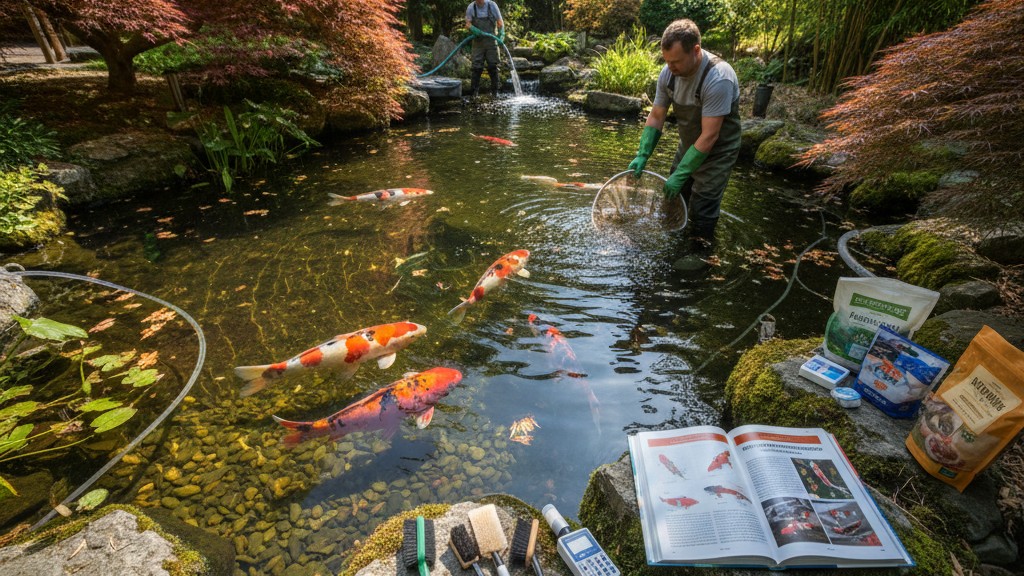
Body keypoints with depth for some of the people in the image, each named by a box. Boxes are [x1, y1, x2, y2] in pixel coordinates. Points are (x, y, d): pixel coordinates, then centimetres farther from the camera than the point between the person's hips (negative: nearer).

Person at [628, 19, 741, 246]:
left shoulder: (718, 78, -32)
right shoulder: (668, 73, -12)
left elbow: (709, 136, -32)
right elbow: (656, 117, -4)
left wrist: (680, 175, -32)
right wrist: (642, 155, -15)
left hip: (717, 151, -6)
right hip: (688, 146, 7)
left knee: (702, 210, -6)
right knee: (672, 197, 14)